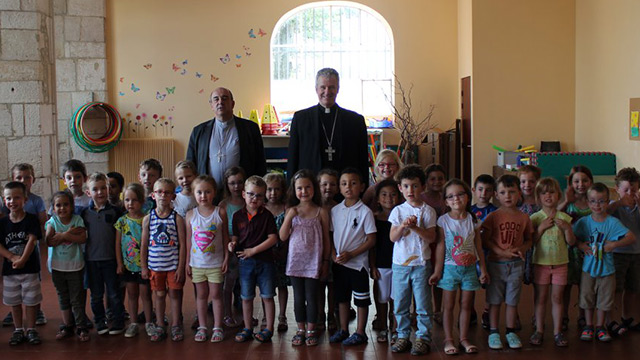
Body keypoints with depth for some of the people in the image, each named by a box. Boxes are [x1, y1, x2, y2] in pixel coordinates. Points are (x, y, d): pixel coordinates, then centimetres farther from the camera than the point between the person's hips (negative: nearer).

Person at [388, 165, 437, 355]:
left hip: (421, 263, -2)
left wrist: (415, 227, -20)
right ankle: (403, 336, 21)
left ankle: (423, 337, 12)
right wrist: (403, 226, -19)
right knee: (400, 304, 9)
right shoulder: (398, 211, 4)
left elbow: (431, 237, -8)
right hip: (400, 263, 2)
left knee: (422, 304, 2)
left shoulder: (427, 211, -2)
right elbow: (392, 237, -2)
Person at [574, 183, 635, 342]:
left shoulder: (612, 222, -8)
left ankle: (600, 326, 24)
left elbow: (631, 237, -12)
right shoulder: (583, 221, -2)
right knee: (587, 298, 9)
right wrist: (580, 245, -11)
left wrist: (613, 245, -22)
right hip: (588, 267, 1)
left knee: (604, 299, 9)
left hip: (607, 269, -1)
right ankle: (589, 326, 24)